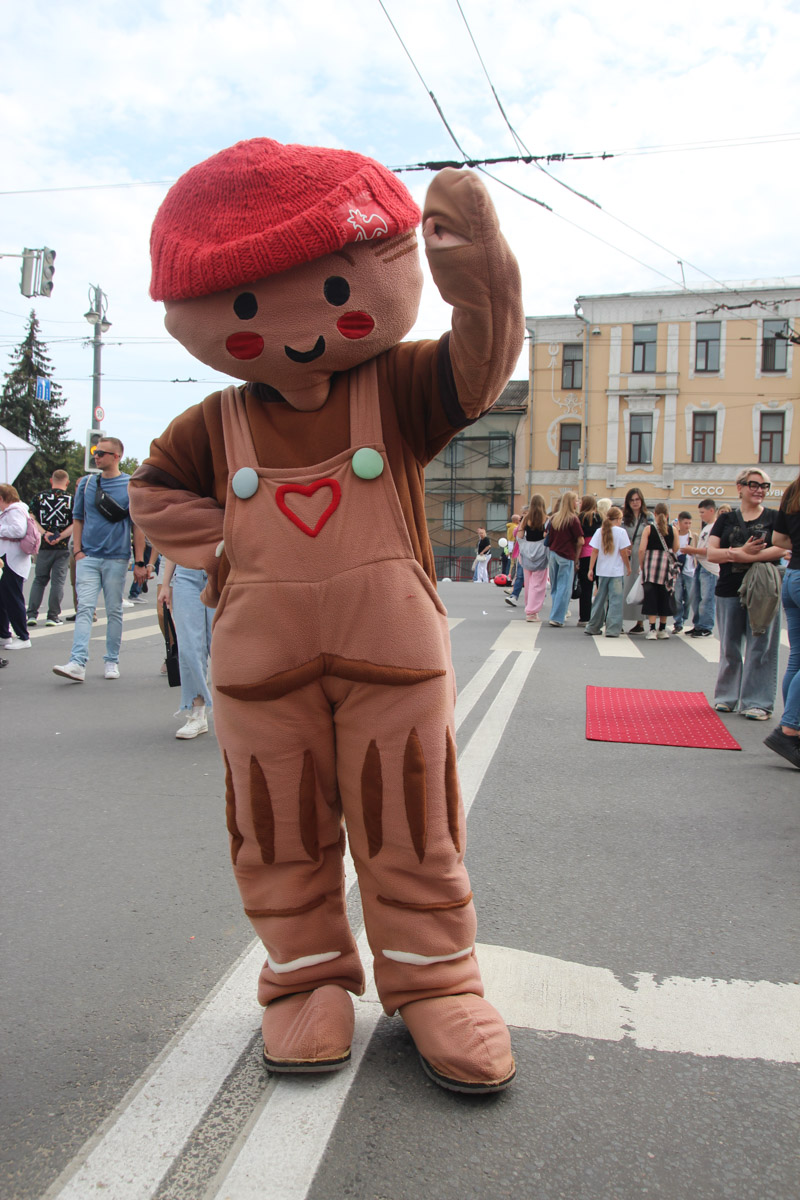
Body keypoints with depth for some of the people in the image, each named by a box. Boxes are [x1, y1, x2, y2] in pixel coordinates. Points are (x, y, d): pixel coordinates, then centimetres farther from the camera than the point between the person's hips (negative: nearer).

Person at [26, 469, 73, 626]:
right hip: (62, 548, -2)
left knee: (39, 579, 14)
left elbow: (32, 519, -4)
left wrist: (45, 533, -12)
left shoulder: (39, 497, 4)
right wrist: (60, 537, -15)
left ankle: (32, 614, 9)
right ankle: (53, 616, 4)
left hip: (43, 547, 2)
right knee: (57, 581, 4)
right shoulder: (72, 499, -2)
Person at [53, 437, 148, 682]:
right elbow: (78, 519, 14)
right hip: (88, 557, 2)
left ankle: (111, 661, 17)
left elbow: (138, 526, 0)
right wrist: (78, 550, 2)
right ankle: (77, 663, -16)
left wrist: (139, 562, -3)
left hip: (116, 558, -2)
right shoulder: (86, 483, 9)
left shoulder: (131, 486, 0)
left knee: (114, 611, 6)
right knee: (85, 608, -8)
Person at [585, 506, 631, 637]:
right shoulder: (621, 532, -7)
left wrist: (591, 569, 3)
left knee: (600, 598, 14)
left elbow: (594, 551, 1)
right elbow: (623, 553, -8)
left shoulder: (599, 531, 3)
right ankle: (612, 630, -3)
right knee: (615, 600, 0)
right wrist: (628, 566, 5)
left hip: (602, 571, 5)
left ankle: (593, 627, 21)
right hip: (616, 572, -4)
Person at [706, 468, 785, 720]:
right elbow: (711, 553, 0)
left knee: (760, 647, -3)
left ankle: (757, 702, 3)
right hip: (730, 590, 2)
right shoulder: (726, 519, 10)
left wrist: (743, 556, -18)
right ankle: (727, 696, 20)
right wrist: (742, 551, -16)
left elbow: (781, 549, -11)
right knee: (729, 647, 8)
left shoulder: (774, 518, 5)